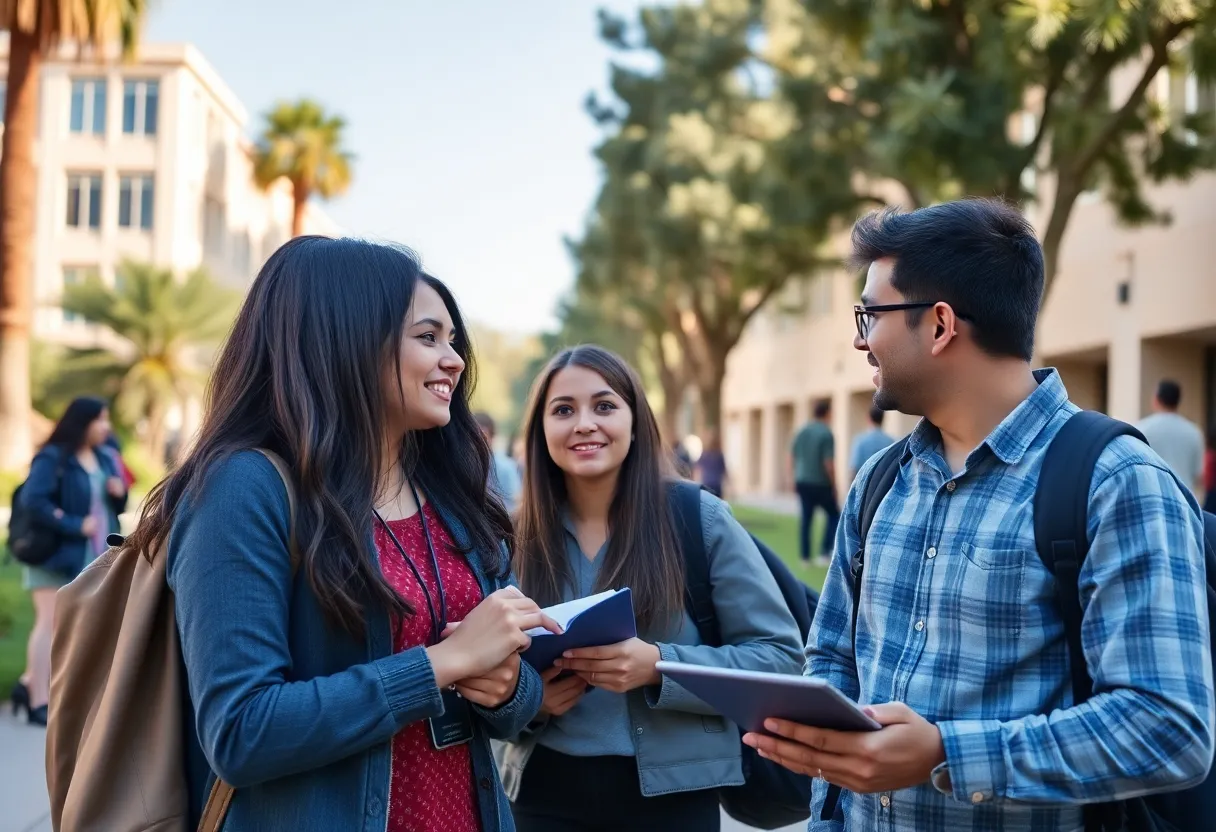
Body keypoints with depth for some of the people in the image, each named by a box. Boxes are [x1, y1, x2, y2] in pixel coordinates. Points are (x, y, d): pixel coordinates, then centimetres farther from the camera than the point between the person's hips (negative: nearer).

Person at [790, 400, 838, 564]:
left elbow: (792, 458, 9)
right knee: (834, 515, 11)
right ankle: (824, 552, 2)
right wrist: (834, 486, -6)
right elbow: (829, 464, -17)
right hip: (821, 483, -5)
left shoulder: (801, 432, 4)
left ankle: (805, 556, 11)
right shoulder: (826, 434, -15)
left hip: (802, 482, 5)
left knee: (805, 519, 10)